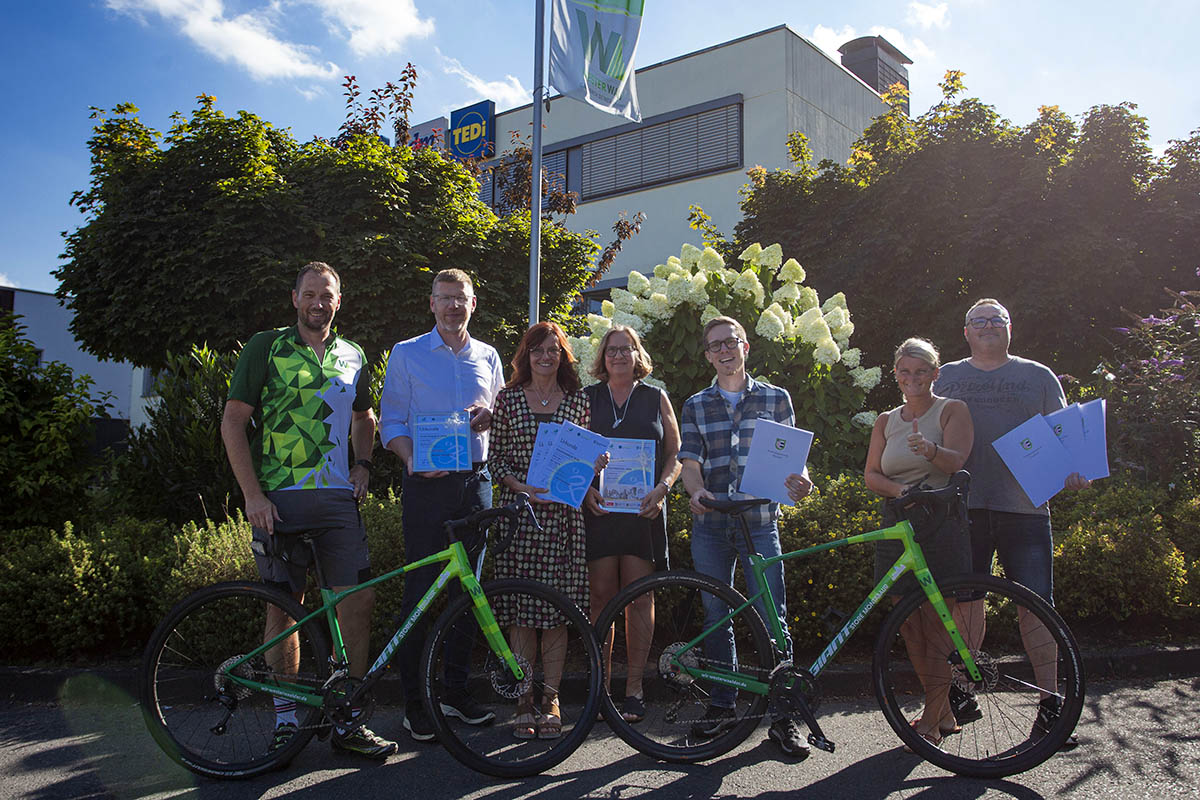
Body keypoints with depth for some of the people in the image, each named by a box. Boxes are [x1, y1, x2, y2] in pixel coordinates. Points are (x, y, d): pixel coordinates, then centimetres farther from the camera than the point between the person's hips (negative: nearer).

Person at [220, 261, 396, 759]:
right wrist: (253, 495, -9)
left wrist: (362, 464, 10)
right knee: (285, 608, 3)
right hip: (280, 499, -3)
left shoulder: (352, 357, 15)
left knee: (359, 602, -4)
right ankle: (286, 719, 19)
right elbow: (233, 422, -1)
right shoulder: (266, 348, 2)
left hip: (338, 498, 3)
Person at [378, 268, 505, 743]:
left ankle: (457, 692, 20)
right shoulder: (406, 354, 5)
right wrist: (413, 459, -17)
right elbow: (391, 423, 1)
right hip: (428, 485, -3)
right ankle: (414, 703, 7)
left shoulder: (488, 357, 15)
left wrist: (488, 418, -4)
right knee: (421, 590, -3)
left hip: (476, 481, 4)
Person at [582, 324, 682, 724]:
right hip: (598, 508, 0)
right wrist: (586, 488, -8)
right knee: (600, 597, -1)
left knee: (640, 598, -1)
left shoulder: (656, 398, 12)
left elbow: (675, 453, 10)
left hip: (644, 510, 0)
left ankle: (634, 689, 8)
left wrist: (662, 488, -7)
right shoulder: (587, 399, 12)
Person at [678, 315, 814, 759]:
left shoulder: (776, 398, 10)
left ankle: (782, 715, 6)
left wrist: (798, 481, -16)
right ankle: (722, 706, 22)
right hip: (710, 524, 2)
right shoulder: (695, 406, 11)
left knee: (773, 617, -4)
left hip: (760, 522, -1)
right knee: (715, 616, 8)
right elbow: (690, 462, 5)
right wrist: (696, 491, -17)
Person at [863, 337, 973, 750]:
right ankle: (944, 711, 18)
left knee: (937, 623, -6)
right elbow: (871, 475, 8)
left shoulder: (952, 410, 3)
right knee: (909, 624, 4)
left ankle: (931, 718, 4)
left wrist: (930, 449, -35)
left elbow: (956, 460, -13)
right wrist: (901, 490, -12)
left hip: (943, 524, -4)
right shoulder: (886, 421, 15)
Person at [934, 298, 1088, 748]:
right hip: (964, 505, 1)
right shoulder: (946, 378, 15)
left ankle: (1051, 704, 6)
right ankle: (962, 694, 18)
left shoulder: (1038, 376, 13)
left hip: (1024, 506, -1)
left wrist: (1073, 472, -8)